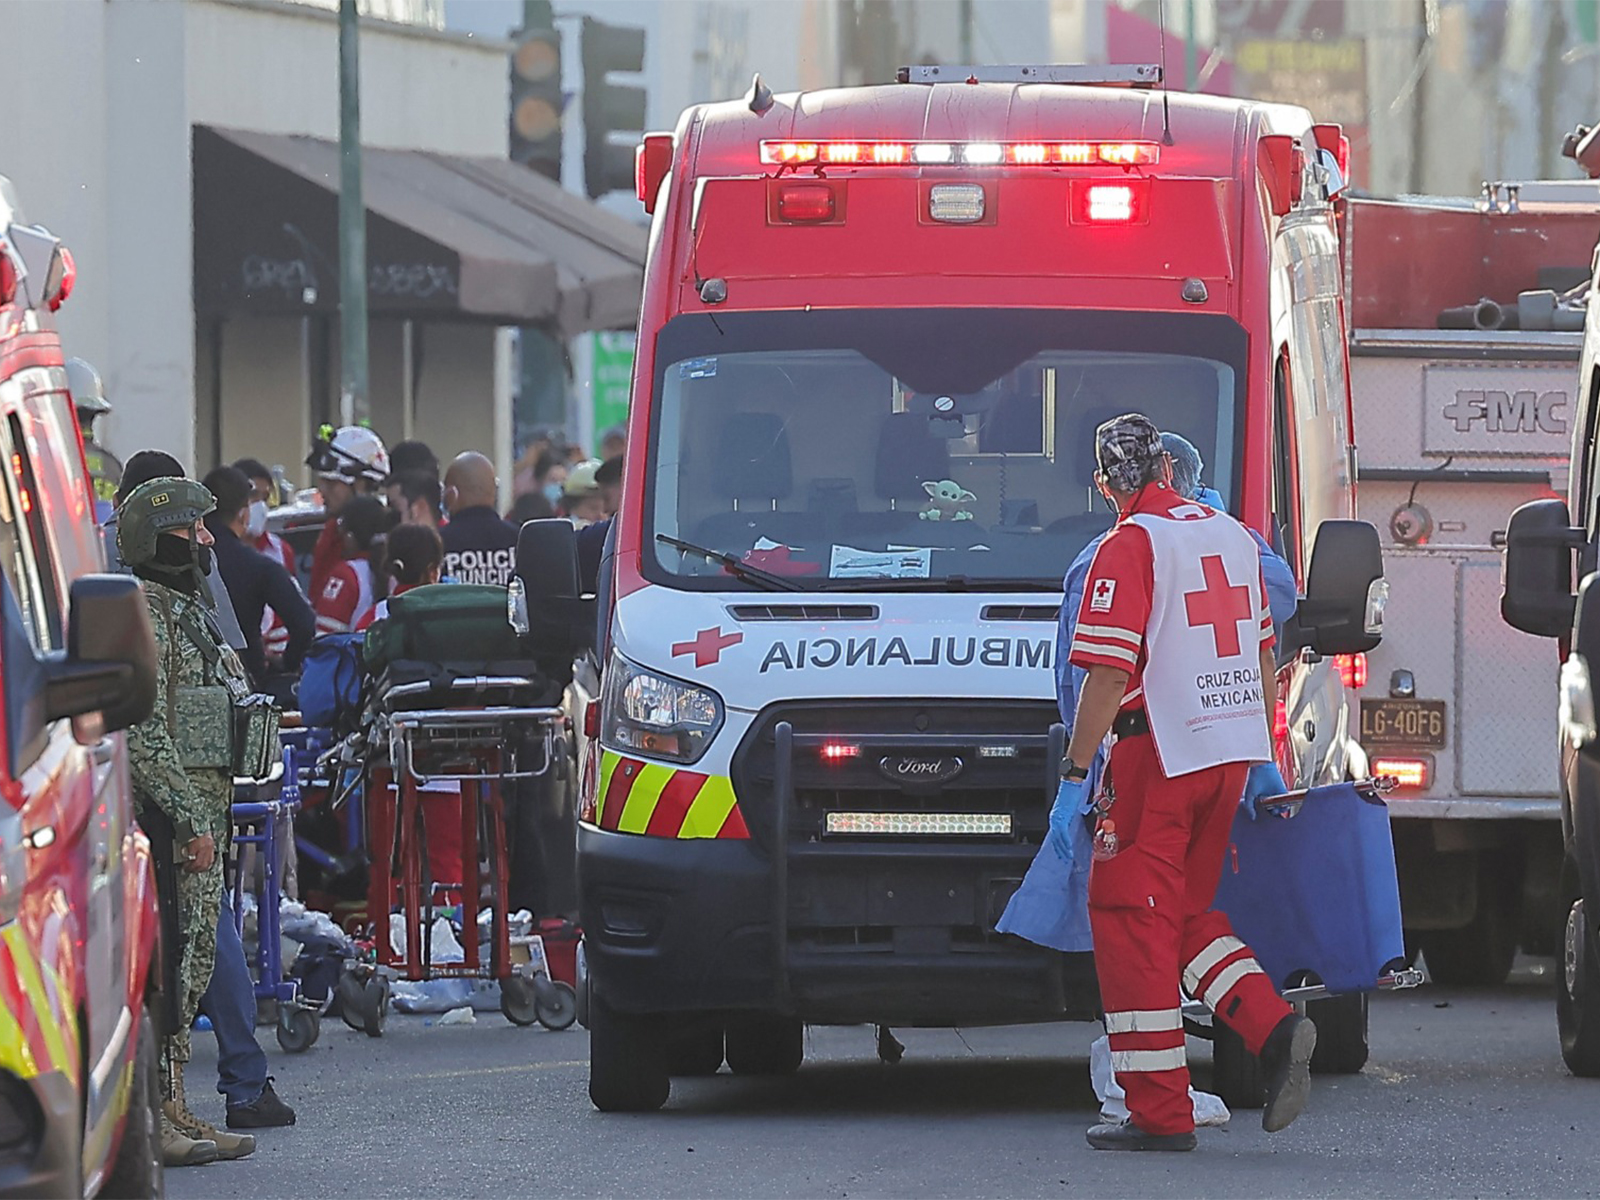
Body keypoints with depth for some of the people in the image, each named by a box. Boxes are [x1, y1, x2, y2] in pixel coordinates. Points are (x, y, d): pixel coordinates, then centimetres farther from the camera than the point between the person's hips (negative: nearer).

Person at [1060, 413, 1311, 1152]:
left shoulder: (1130, 547, -10)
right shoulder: (1231, 537, 12)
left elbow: (1108, 673, -16)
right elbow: (1262, 657, 18)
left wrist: (1075, 774, -12)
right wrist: (1263, 758, 26)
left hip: (1160, 756, -7)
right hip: (1231, 755, 7)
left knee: (1131, 922, 0)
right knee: (1185, 913, 19)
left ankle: (1160, 1112, -2)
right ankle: (1274, 1030, -1)